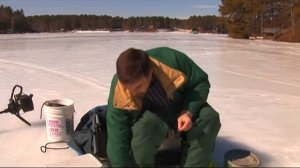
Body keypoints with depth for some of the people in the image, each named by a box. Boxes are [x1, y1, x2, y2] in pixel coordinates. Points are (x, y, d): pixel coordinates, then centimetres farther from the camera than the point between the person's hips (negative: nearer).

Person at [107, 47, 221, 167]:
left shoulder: (171, 60, -32)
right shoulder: (119, 96, -30)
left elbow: (201, 82, -16)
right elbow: (117, 141, -25)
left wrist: (189, 112, -29)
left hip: (182, 108, 2)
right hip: (150, 114, -1)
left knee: (209, 117, -26)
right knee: (144, 127, -37)